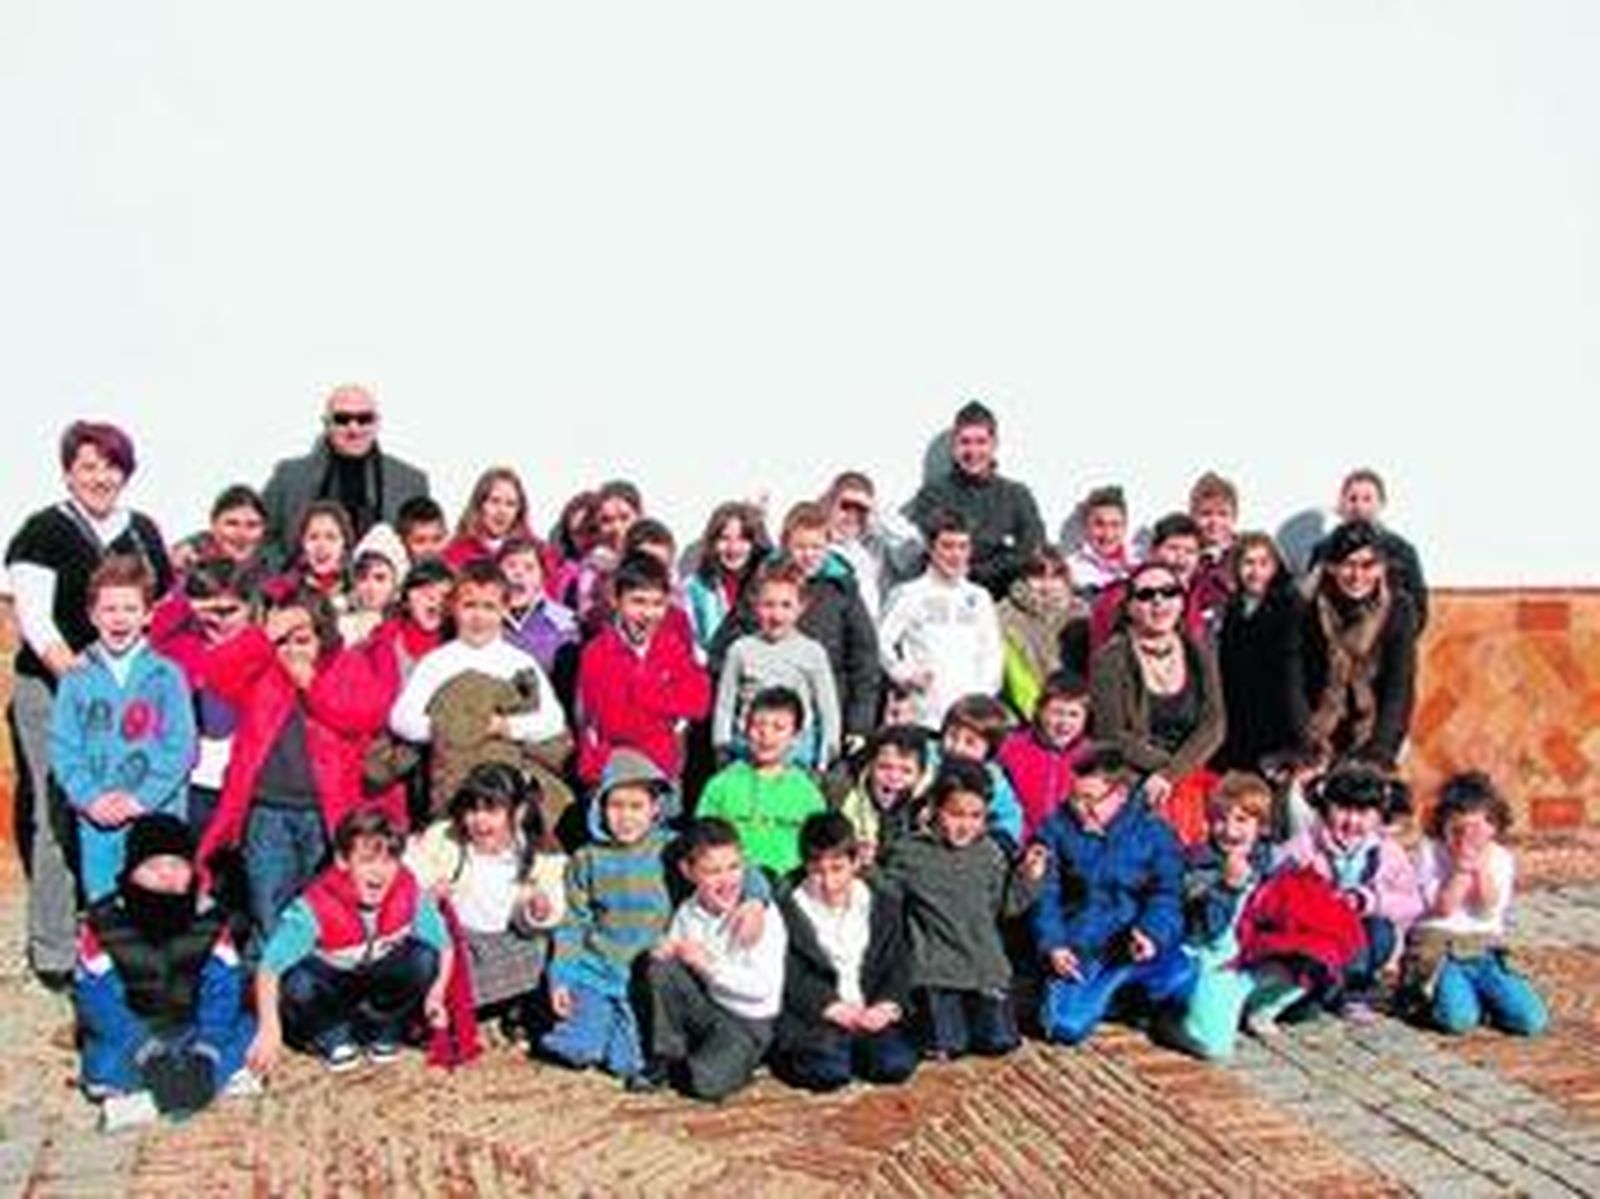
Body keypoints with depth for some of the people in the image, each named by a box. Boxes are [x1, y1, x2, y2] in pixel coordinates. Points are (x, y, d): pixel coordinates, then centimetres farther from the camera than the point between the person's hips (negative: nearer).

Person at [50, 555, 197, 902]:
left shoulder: (166, 675, -1)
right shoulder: (76, 680, 5)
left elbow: (180, 748, -5)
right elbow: (63, 749, 3)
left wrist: (141, 799, -12)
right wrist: (90, 798, -10)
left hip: (157, 820, -2)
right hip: (96, 822, 2)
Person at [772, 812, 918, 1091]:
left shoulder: (883, 906, 10)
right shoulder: (788, 911, 0)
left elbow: (899, 966, 8)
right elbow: (790, 979, -6)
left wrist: (889, 1005, -12)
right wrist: (832, 1007, -18)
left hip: (871, 1014, 4)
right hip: (813, 1017, -3)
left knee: (896, 1064, -22)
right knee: (829, 1072, -29)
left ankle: (849, 1049, -2)